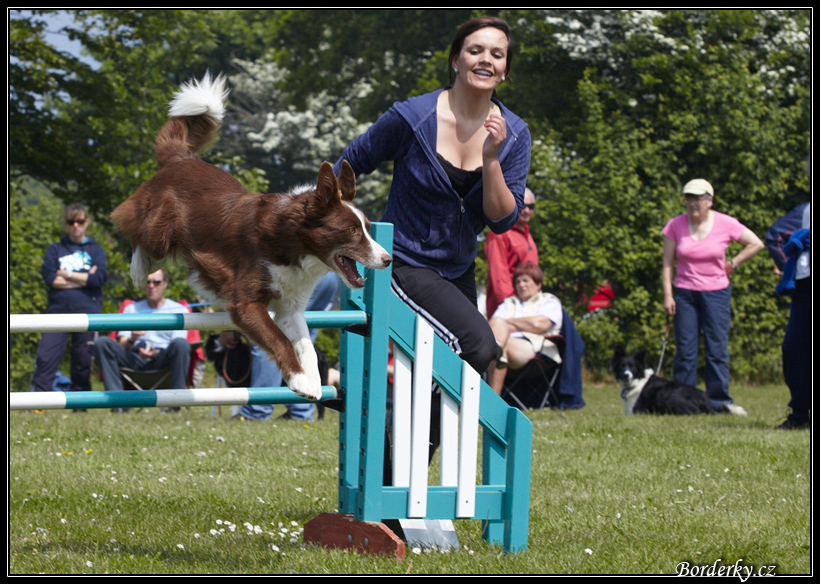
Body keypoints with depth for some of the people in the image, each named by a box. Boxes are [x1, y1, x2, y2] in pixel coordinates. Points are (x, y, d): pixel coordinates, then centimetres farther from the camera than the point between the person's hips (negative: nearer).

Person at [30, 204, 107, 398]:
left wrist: (66, 275, -1)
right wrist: (84, 279, -3)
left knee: (83, 360, 0)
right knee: (46, 356, -12)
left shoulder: (96, 250, 13)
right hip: (58, 310, 0)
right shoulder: (55, 249, 14)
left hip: (87, 312, 0)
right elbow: (49, 278, -2)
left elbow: (99, 278, -4)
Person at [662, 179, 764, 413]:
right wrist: (667, 295, -4)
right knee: (685, 350, -2)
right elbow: (668, 262, 3)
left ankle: (720, 400, 3)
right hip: (684, 293, 0)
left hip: (716, 292, 0)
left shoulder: (725, 224, -3)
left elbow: (756, 244, 8)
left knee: (717, 349, -3)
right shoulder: (675, 225, 0)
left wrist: (732, 264, 3)